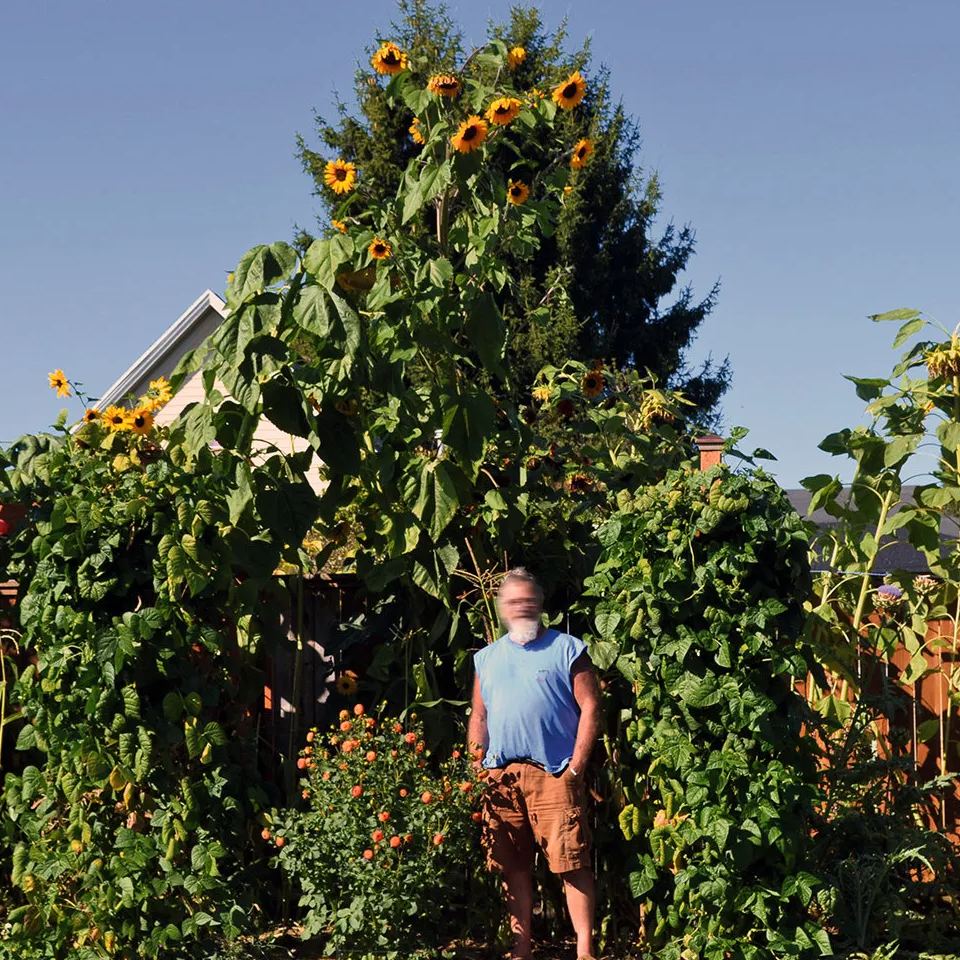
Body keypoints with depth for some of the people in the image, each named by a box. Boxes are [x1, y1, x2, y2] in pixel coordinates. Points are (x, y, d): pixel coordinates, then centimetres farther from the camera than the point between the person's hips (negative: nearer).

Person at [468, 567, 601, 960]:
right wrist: (476, 763, 5)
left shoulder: (566, 649, 4)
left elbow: (590, 707, -1)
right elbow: (478, 716, 20)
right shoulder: (487, 658, 18)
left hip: (553, 774, -4)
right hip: (501, 777, 4)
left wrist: (576, 767, -8)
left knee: (571, 863, -8)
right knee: (514, 866, 7)